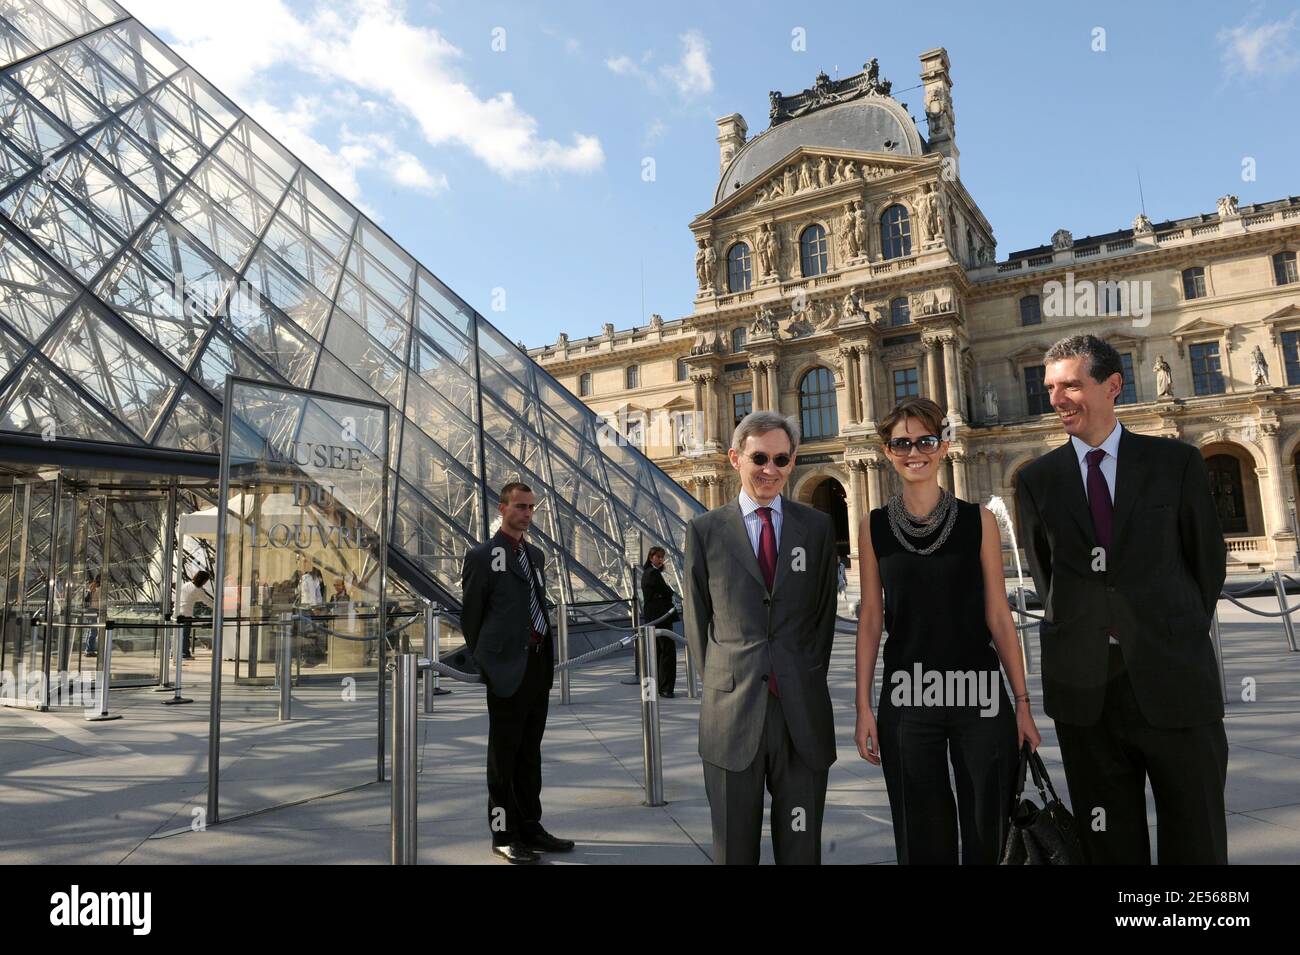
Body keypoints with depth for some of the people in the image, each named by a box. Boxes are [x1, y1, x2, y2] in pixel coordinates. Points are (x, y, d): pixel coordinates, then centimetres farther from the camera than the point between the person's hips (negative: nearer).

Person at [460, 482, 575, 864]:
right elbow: (469, 615, -4)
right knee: (504, 755, 5)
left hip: (539, 663, 7)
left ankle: (530, 828, 25)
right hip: (508, 668, -7)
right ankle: (504, 835, 16)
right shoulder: (483, 555, -7)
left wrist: (546, 657, 11)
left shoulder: (535, 554, 14)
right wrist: (484, 662, 0)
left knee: (530, 752, 15)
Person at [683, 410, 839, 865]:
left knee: (801, 847, 11)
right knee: (734, 849, 11)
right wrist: (722, 682, 6)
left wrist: (807, 681, 6)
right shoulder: (705, 531, 3)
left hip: (804, 713, 1)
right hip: (732, 715, -1)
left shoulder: (818, 527, 6)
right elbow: (697, 621, 8)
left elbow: (824, 614, 10)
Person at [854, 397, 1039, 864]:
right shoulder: (874, 526, 3)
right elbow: (870, 619, 3)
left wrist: (1023, 703, 1)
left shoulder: (979, 520, 1)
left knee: (987, 833, 10)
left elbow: (998, 616, 3)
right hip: (905, 699, 0)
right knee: (922, 838, 12)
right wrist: (863, 707, 1)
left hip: (981, 696, 0)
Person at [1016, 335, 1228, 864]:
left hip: (1174, 680, 0)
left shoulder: (1177, 462, 1)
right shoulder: (1037, 479, 3)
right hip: (1084, 686, 1)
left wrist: (1179, 637, 9)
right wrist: (1077, 632, 9)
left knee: (1197, 838, 10)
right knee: (1109, 840, 13)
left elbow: (1208, 559, 8)